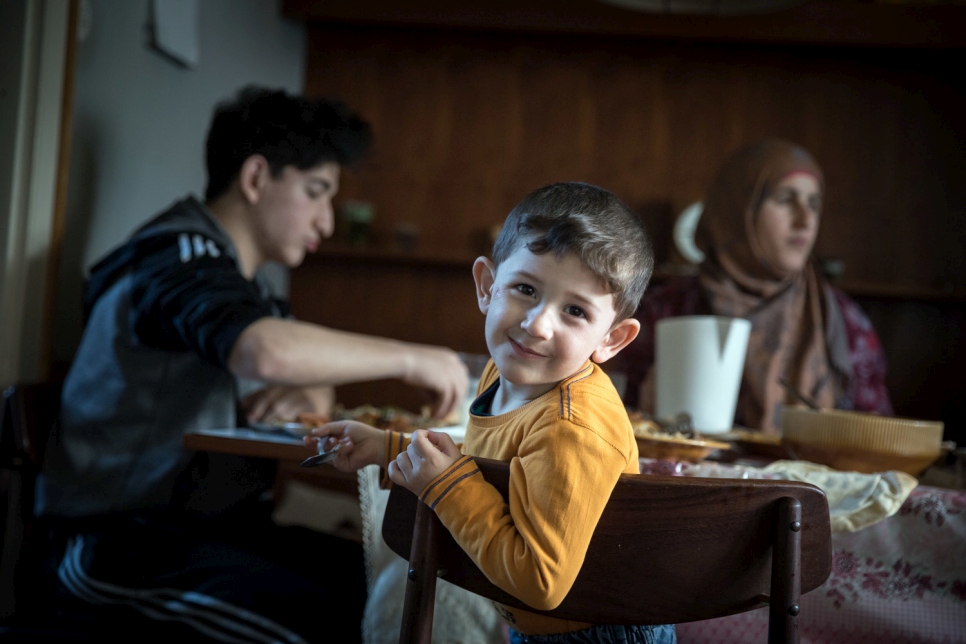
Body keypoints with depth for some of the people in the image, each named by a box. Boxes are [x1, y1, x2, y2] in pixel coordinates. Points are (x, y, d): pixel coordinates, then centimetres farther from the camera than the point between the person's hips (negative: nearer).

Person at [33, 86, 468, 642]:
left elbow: (305, 360, 24)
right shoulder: (181, 252, -13)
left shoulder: (241, 279, 17)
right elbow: (266, 350, -33)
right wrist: (408, 358, -22)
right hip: (117, 541, -8)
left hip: (212, 524, 9)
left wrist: (312, 398, -1)